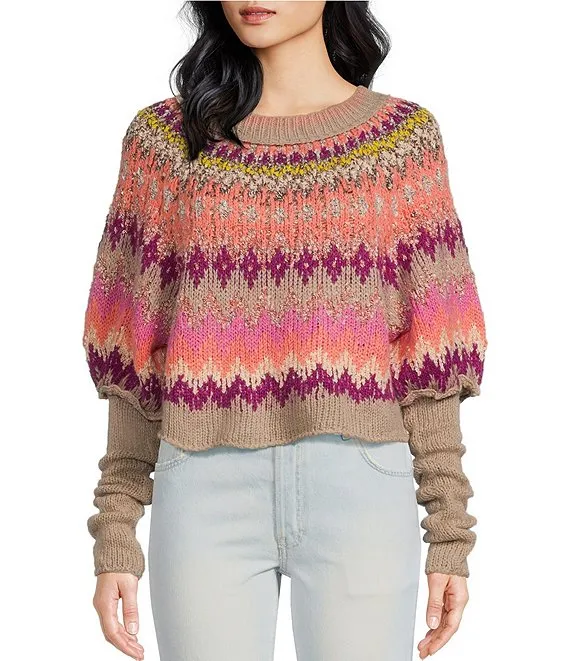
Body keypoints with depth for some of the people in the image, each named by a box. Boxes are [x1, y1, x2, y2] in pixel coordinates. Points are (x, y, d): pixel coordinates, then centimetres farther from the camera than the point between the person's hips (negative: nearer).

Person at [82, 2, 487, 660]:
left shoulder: (405, 135, 5)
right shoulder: (165, 138, 6)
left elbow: (429, 355, 3)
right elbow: (134, 348, 6)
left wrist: (450, 535, 0)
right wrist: (115, 537, 3)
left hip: (360, 485, 0)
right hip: (205, 491, 1)